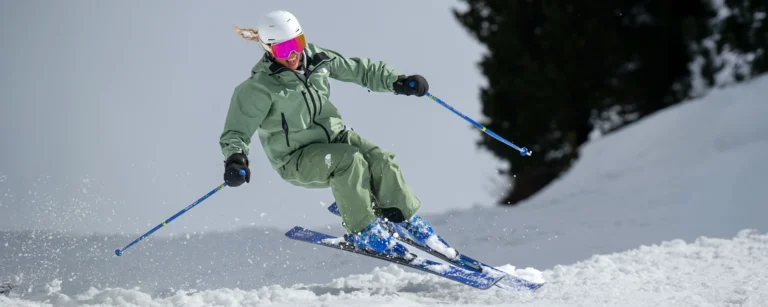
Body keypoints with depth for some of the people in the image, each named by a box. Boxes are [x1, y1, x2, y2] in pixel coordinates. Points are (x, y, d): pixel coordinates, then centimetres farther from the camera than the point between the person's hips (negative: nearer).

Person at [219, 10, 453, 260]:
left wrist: (397, 82, -2)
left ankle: (406, 219, 2)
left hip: (333, 136, 5)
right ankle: (362, 231, -19)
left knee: (379, 159, -18)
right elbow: (236, 133, -19)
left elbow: (359, 69, 8)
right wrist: (235, 159, -40)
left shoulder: (315, 59, -3)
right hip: (296, 159, -5)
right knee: (349, 159, -31)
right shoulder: (259, 88, -18)